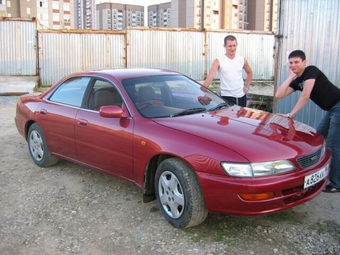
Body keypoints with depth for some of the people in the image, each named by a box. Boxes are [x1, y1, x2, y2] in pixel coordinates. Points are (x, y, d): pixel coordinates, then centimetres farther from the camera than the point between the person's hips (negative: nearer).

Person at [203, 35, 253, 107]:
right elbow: (210, 77, -21)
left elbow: (249, 72, 20)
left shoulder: (242, 60, 2)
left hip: (241, 96, 4)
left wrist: (247, 87, 9)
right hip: (227, 97, -4)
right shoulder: (218, 61, -10)